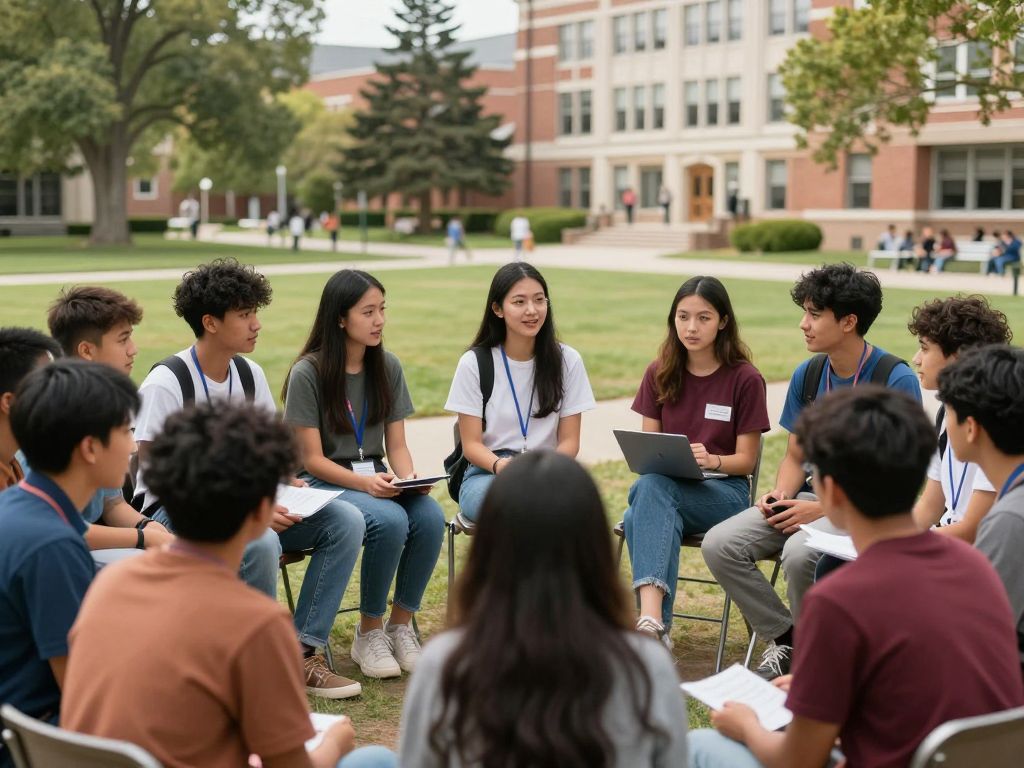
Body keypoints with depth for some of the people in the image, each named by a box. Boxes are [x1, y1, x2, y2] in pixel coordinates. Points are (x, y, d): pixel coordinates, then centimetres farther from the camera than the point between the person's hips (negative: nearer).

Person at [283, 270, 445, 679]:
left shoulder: (388, 367, 6)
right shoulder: (308, 373, -9)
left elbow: (397, 445, 8)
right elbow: (313, 460, -10)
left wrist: (409, 477, -14)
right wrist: (364, 483, -25)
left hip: (376, 481, 5)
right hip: (323, 484, -5)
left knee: (431, 516, -27)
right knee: (390, 521, -33)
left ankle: (400, 626, -9)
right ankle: (368, 634, -13)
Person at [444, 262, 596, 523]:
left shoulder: (567, 360, 6)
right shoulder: (474, 363, 2)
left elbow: (569, 441, 5)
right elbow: (471, 444, -1)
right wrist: (500, 465, -24)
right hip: (487, 474, -1)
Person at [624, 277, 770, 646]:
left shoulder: (745, 379, -2)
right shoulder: (659, 374, 9)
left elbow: (746, 460, -1)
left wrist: (711, 459, -23)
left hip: (724, 492, -3)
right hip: (665, 485, 3)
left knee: (650, 490, -36)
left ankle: (650, 619, -50)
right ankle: (654, 621, -47)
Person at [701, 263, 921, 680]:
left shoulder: (896, 379, -12)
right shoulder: (807, 374, 7)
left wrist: (824, 508, -19)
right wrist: (781, 495, -7)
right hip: (813, 496, 6)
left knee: (800, 552, -35)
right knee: (720, 544, -15)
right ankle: (785, 638, 0)